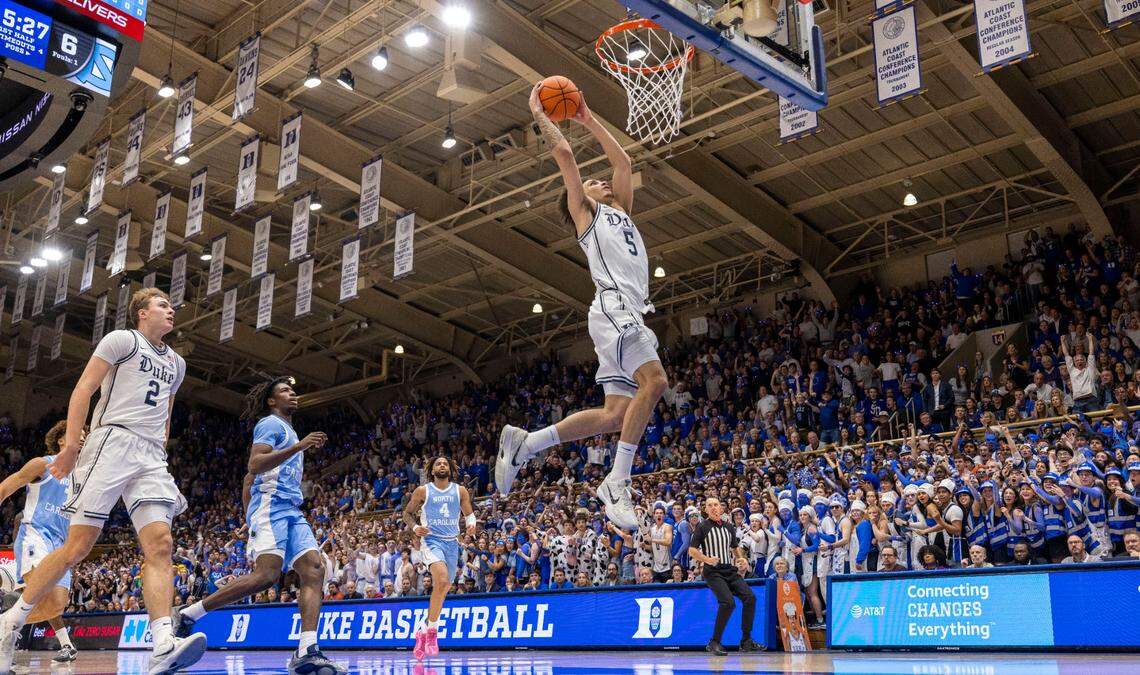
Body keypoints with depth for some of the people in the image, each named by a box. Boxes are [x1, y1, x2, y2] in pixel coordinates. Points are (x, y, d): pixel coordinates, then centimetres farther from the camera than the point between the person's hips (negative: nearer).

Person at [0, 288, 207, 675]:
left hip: (151, 456, 5)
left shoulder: (175, 363, 25)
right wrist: (72, 443, -12)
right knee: (78, 546, -7)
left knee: (160, 544, -14)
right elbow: (83, 389, -2)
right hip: (113, 441, -5)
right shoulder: (122, 339, 6)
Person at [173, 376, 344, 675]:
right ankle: (186, 615, -9)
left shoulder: (290, 431, 30)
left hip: (292, 511, 9)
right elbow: (255, 464, -16)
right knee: (266, 575, -22)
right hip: (271, 506, -9)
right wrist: (298, 447, -20)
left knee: (314, 570, -11)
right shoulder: (270, 423, 2)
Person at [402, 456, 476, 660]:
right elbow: (407, 513, 10)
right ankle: (432, 632, -18)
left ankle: (424, 633, 27)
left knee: (442, 590, 9)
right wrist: (415, 527, -9)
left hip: (452, 543, 4)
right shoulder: (422, 491, 2)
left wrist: (471, 523, -11)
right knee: (442, 581, -29)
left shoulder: (460, 491, 7)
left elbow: (469, 514, 12)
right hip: (431, 540, -4)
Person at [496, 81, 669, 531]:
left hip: (630, 314, 8)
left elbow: (623, 162, 36)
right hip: (614, 306, -8)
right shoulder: (584, 211, 13)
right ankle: (617, 482, -24)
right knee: (654, 381, -26)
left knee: (616, 414, 0)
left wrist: (589, 121, 38)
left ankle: (523, 444, 7)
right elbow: (563, 153, 8)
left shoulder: (619, 212, 32)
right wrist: (540, 115, 19)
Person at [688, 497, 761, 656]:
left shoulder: (729, 527, 14)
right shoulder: (702, 526, -1)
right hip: (713, 571, -6)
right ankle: (714, 643, -12)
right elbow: (692, 550, -3)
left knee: (750, 597, -9)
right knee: (728, 602, -24)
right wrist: (707, 559, -17)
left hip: (730, 570, 6)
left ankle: (746, 640, 2)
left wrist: (741, 559, 11)